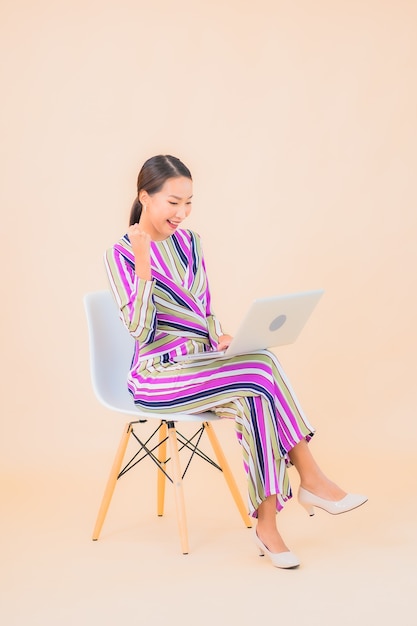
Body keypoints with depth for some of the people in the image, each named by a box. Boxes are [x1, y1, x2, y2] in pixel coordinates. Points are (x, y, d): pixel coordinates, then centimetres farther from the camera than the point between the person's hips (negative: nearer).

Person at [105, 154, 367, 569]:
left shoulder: (188, 242, 11)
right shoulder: (120, 255, -7)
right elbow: (140, 330, -16)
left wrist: (221, 338, -3)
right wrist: (143, 264, -24)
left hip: (202, 362, 6)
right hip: (157, 376, -5)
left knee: (255, 396, -28)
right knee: (261, 373, -26)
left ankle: (267, 523, -23)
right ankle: (310, 479, -15)